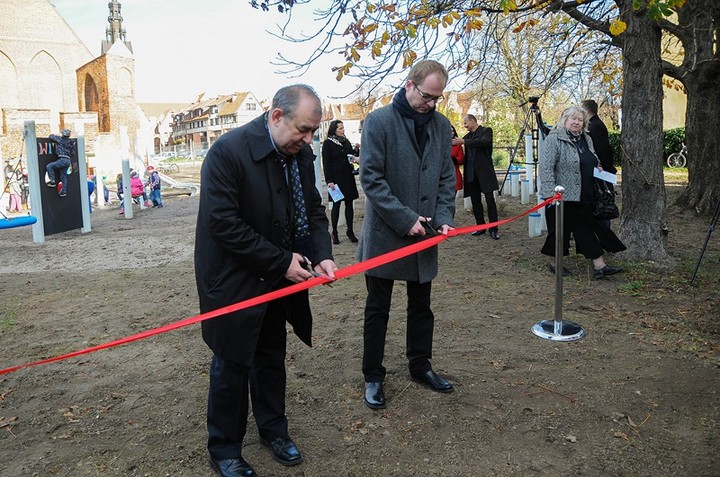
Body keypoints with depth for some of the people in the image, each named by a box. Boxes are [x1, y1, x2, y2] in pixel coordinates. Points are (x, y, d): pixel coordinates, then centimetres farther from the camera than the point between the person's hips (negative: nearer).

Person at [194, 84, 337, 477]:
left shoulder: (300, 154, -2)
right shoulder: (228, 151, -23)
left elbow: (313, 208, 6)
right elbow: (224, 224, -25)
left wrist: (322, 254, -12)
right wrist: (281, 262, -23)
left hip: (276, 280, 6)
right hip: (234, 281, -6)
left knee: (271, 358, 20)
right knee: (232, 365, 7)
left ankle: (273, 430, 40)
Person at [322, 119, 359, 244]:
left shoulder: (346, 142, 10)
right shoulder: (328, 143, -5)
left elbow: (352, 156, 17)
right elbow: (326, 163, -8)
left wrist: (356, 150, -6)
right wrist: (329, 180, -16)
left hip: (348, 177, 5)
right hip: (336, 178, -5)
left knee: (349, 204, 6)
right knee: (336, 205, 0)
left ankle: (350, 231, 12)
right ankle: (334, 233, 8)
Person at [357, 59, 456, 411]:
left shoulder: (441, 125, 6)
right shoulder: (379, 121, -10)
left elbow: (447, 177, 9)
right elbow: (370, 177, -14)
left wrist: (443, 218, -6)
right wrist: (405, 219, -18)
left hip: (423, 234, 5)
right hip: (384, 234, -5)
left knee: (421, 306, 17)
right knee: (378, 308, 8)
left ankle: (420, 365, 35)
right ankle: (373, 376, 22)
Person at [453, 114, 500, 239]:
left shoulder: (486, 131, -2)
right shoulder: (468, 136, 17)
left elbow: (485, 142, -22)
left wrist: (464, 142, -27)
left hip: (484, 172, -6)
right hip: (471, 174, 6)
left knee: (490, 200, -7)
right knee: (475, 201, 8)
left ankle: (493, 229, -5)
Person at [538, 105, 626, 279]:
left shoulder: (586, 139, 14)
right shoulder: (554, 139, -12)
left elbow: (593, 162, 29)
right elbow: (545, 167, -18)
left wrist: (598, 168, 6)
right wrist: (551, 192, -24)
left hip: (584, 197, 8)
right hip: (563, 195, -7)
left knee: (587, 228, 8)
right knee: (560, 230, 3)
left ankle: (599, 265, 10)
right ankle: (554, 264, 20)